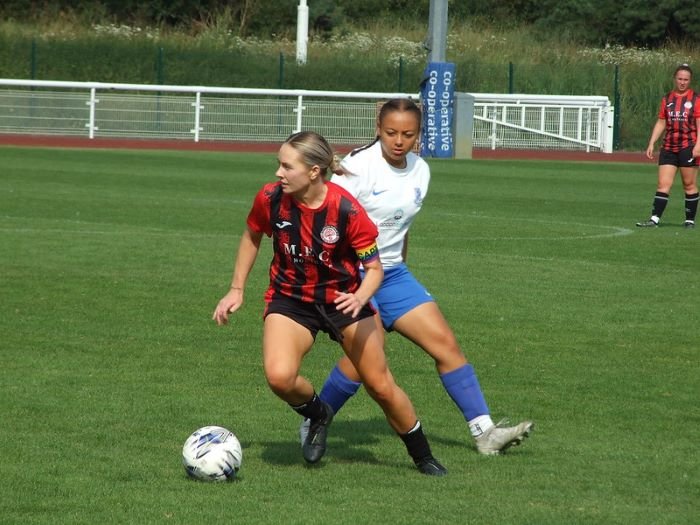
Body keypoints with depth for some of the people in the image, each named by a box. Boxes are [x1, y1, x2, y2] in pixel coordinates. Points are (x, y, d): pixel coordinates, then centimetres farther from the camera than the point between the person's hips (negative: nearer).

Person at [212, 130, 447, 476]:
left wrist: (360, 298, -35)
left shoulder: (346, 210, -24)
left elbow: (374, 267, -15)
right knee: (279, 377, -25)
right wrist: (236, 290, 7)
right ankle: (318, 415, 9)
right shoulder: (271, 199, -16)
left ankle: (423, 457, 25)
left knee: (380, 386, 2)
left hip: (342, 299, -1)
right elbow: (252, 236, 7)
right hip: (290, 300, 1)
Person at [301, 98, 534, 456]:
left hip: (392, 274, 7)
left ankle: (484, 431, 2)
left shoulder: (420, 171, 7)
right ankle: (312, 426, -1)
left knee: (445, 343, -1)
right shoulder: (358, 167, -14)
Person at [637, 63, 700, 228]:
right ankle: (655, 219, -7)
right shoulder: (667, 99, 13)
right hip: (668, 147, 4)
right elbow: (661, 123, 16)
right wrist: (651, 144, 9)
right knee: (663, 184, -3)